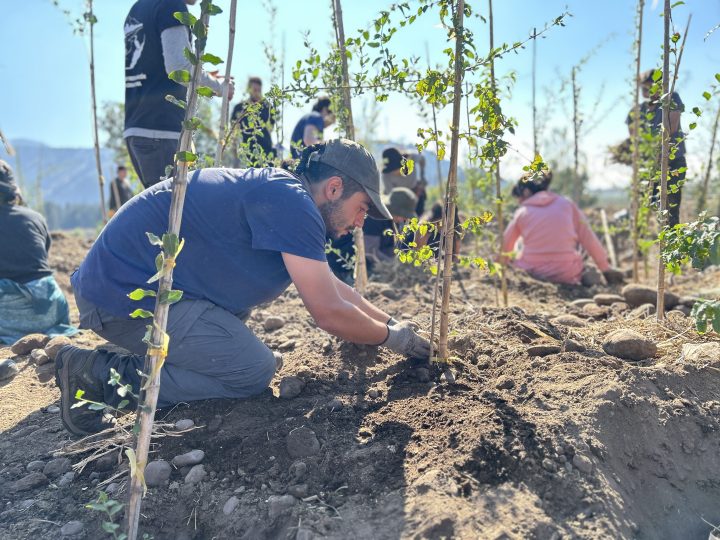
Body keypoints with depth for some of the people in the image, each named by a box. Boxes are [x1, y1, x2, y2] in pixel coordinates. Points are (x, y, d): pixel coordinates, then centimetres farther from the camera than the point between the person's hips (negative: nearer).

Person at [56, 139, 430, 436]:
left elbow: (332, 288, 23)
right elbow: (329, 313, -16)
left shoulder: (282, 195, 14)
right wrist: (392, 336, 1)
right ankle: (103, 374, -8)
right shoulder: (291, 202, -17)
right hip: (125, 295, -10)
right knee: (255, 371, -10)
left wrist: (391, 323, 22)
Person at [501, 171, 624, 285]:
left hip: (532, 273, -2)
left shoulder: (522, 212, 4)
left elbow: (506, 246, 9)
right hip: (566, 275, 2)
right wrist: (605, 268, 13)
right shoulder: (566, 204, 6)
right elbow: (588, 238, 6)